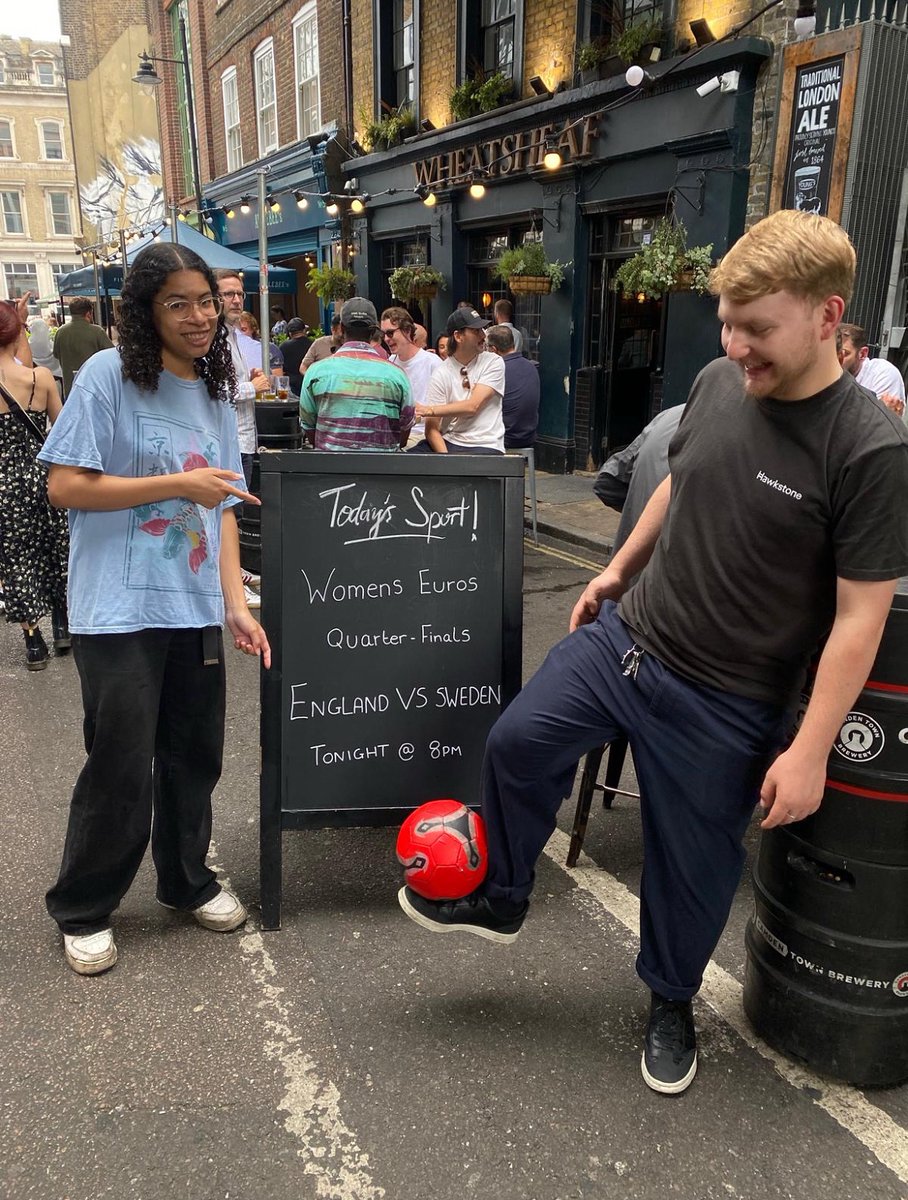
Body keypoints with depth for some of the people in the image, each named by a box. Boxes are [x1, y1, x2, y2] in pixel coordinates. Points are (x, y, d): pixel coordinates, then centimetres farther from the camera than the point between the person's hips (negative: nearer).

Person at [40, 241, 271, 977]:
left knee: (194, 756, 13)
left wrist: (236, 603, 1)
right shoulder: (109, 375, -7)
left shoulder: (216, 393, 10)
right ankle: (83, 910, 24)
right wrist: (177, 483, -16)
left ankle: (188, 880, 35)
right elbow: (65, 487, -12)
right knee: (121, 768, 1)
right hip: (120, 610, -5)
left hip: (197, 609, 5)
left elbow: (222, 508, 9)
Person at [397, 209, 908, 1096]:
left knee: (692, 860, 12)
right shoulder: (716, 384, -4)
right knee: (518, 744, 7)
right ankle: (498, 899, 33)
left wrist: (810, 748, -17)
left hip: (723, 703, -5)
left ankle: (671, 1004, 42)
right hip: (621, 634, 5)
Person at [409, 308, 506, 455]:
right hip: (448, 442, 2)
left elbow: (472, 406, -12)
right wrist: (445, 457, -21)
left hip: (485, 446, -2)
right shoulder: (441, 374, 1)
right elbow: (432, 429, -4)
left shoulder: (493, 363, 0)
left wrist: (429, 410, -17)